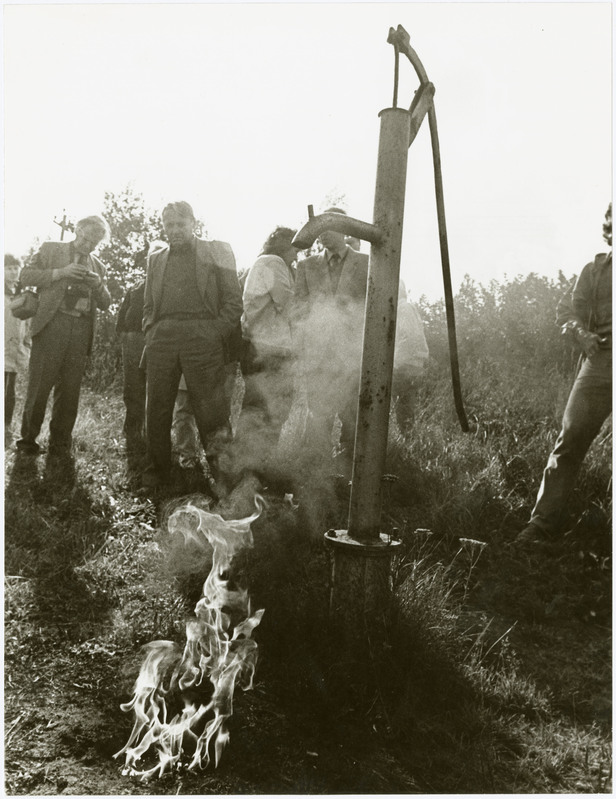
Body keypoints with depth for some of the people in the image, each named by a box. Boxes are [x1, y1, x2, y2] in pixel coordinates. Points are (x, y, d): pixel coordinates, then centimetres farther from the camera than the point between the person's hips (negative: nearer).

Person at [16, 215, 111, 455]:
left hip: (81, 329, 3)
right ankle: (28, 438, 3)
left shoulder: (97, 266, 22)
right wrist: (60, 273, -10)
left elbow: (105, 304, 19)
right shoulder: (51, 249, 12)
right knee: (40, 384, -7)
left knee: (70, 388, 0)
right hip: (52, 324, -3)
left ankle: (60, 440, 8)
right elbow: (25, 276, 2)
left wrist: (98, 285, -2)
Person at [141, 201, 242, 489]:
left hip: (202, 338, -4)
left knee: (209, 408, -7)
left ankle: (220, 469, 2)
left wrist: (216, 334, -7)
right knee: (156, 408, 3)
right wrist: (151, 333, 7)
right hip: (162, 341, 4)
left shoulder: (217, 252, 10)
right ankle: (156, 471, 13)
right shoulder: (156, 259, 23)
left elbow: (233, 300, 4)